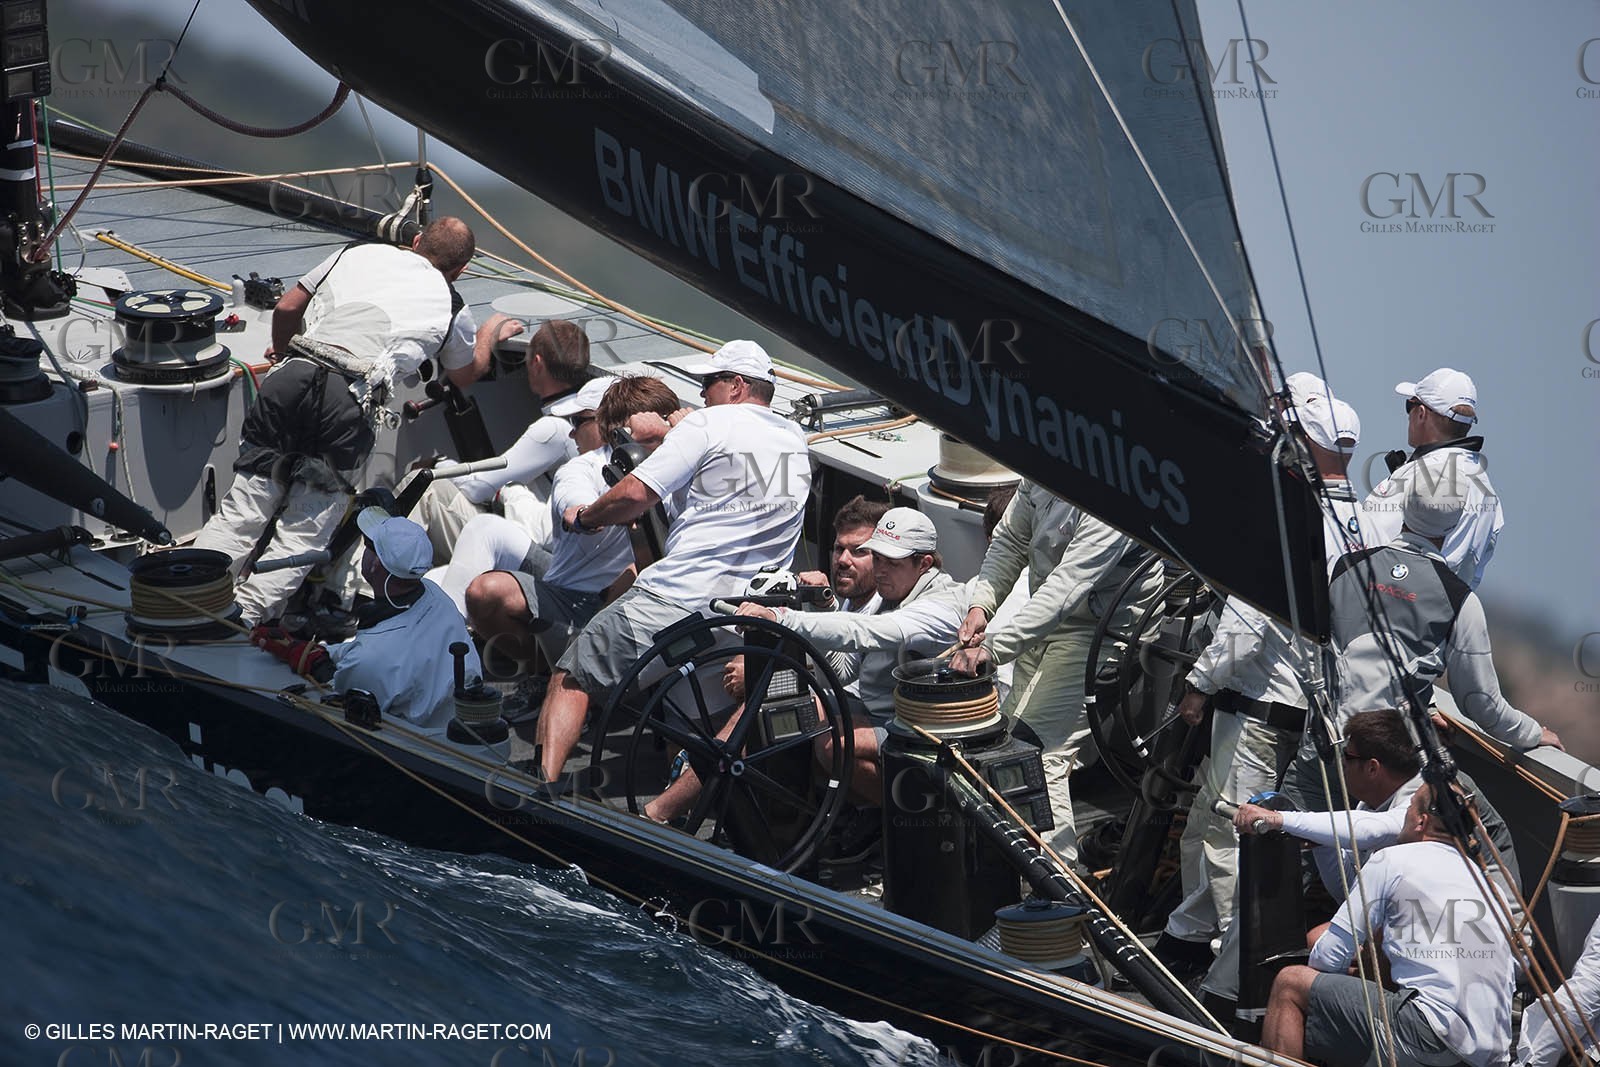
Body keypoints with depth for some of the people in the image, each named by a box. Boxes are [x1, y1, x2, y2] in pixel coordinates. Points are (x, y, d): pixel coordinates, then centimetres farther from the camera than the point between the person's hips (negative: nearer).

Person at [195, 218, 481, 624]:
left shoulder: (359, 253, 24)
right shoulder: (450, 306, 20)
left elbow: (287, 308, 25)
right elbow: (467, 373, 41)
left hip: (292, 378, 2)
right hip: (351, 400, -2)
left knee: (241, 513, 6)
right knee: (302, 533, 4)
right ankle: (245, 616, -13)